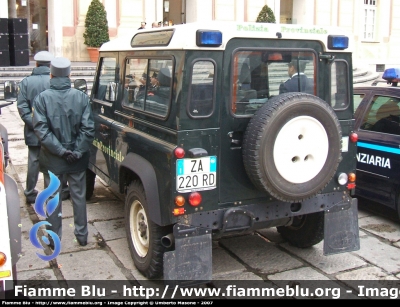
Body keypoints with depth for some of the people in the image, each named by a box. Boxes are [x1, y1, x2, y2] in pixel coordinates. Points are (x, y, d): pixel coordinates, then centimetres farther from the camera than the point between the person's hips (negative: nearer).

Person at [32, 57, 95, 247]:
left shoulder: (42, 98, -10)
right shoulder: (81, 97, -7)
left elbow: (41, 130, -15)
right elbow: (88, 128, -11)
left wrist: (60, 150, -12)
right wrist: (77, 151, -8)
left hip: (52, 159, -1)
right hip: (77, 159, 1)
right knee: (79, 196, 13)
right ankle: (82, 235, 23)